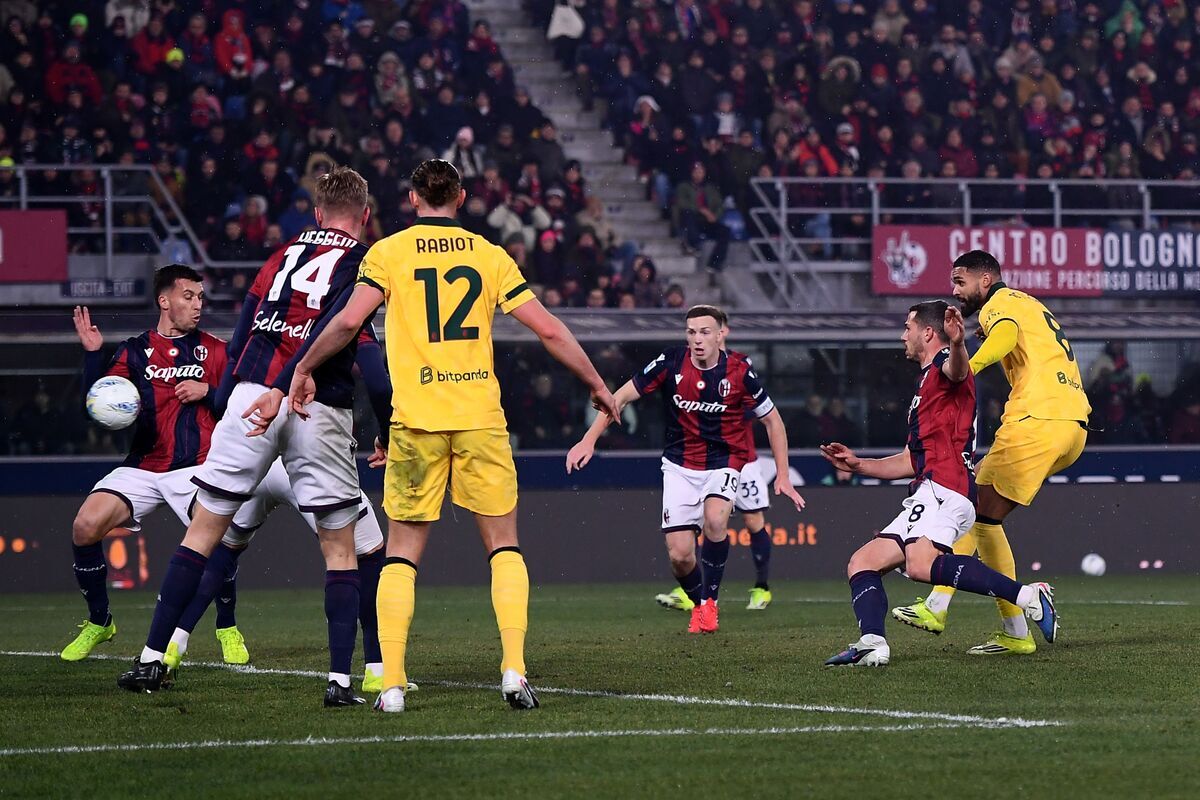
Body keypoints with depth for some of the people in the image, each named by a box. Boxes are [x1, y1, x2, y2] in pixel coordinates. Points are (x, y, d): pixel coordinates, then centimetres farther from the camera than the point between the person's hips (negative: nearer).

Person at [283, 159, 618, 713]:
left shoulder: (388, 252, 3)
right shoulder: (489, 256, 7)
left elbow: (349, 320, -9)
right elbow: (548, 329, 5)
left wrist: (305, 370, 5)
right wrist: (597, 384, 16)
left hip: (416, 419, 0)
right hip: (481, 418, 1)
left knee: (402, 553, 8)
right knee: (504, 547, 10)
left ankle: (391, 682, -1)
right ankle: (513, 668, -5)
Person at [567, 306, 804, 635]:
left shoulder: (739, 370, -12)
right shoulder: (671, 363, -12)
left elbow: (771, 419, 0)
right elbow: (621, 396, -6)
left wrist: (783, 476, -3)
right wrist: (589, 440, -15)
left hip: (724, 462, -1)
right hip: (680, 465, 1)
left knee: (714, 518, -32)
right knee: (679, 555, -8)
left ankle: (710, 600, -11)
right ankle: (698, 602, 25)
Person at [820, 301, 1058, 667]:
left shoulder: (944, 369, 0)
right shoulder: (926, 383, 32)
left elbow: (957, 368, -29)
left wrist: (957, 344, -52)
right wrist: (858, 465, 29)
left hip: (944, 490, -11)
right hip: (927, 495, 11)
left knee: (920, 564, -33)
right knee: (861, 564, 6)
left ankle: (1029, 596, -33)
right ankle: (872, 643, -17)